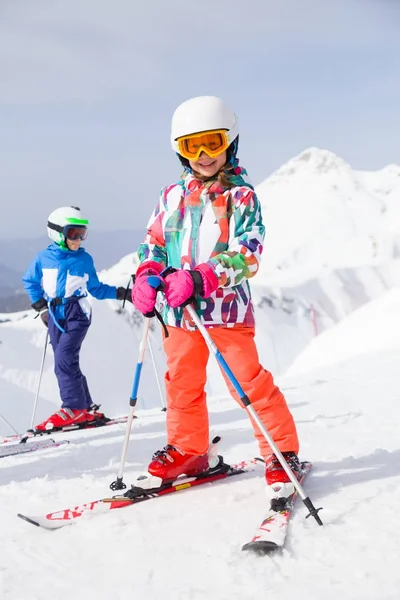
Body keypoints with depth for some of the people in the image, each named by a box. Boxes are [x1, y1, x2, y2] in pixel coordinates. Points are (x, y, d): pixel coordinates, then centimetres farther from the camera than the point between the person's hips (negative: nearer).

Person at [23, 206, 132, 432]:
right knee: (66, 364, 6)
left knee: (64, 359, -16)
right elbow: (30, 282, 16)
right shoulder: (43, 258, 2)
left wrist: (120, 293, -3)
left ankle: (74, 409, -9)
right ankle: (86, 409, 16)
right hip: (55, 316, 4)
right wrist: (41, 306, 8)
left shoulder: (85, 259, -1)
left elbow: (96, 288, 8)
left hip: (77, 314, -3)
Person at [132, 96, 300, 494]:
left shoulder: (242, 196, -5)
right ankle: (188, 451, 32)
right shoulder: (172, 196, 9)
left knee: (249, 381, -4)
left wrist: (200, 280, -28)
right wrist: (146, 278, -9)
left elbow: (245, 255, -15)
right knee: (181, 383, 15)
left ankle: (282, 452, 9)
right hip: (177, 311, 5)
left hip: (227, 307, -5)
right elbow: (154, 243, 12)